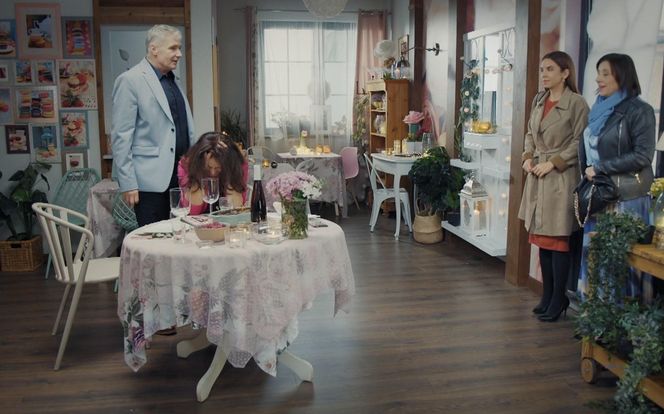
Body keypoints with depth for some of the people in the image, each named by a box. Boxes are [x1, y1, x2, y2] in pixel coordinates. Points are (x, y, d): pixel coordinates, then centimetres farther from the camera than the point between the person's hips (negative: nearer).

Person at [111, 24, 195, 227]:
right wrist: (127, 184, -14)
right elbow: (121, 137, -10)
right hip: (151, 181, -7)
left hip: (181, 177, 7)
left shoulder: (172, 80, 16)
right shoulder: (130, 81, -7)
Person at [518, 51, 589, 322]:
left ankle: (558, 300, 10)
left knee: (557, 239, -2)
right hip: (537, 177, 7)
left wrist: (552, 163, -15)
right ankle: (547, 296, 23)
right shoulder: (539, 100, 12)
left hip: (560, 178, -7)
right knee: (541, 238, 11)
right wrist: (527, 157, 2)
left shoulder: (576, 103, -9)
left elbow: (579, 142, -11)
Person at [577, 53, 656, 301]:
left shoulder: (639, 111, -6)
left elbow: (643, 155, -13)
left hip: (625, 196, -7)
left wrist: (600, 168, -12)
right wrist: (587, 173, 5)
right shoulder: (599, 110, 15)